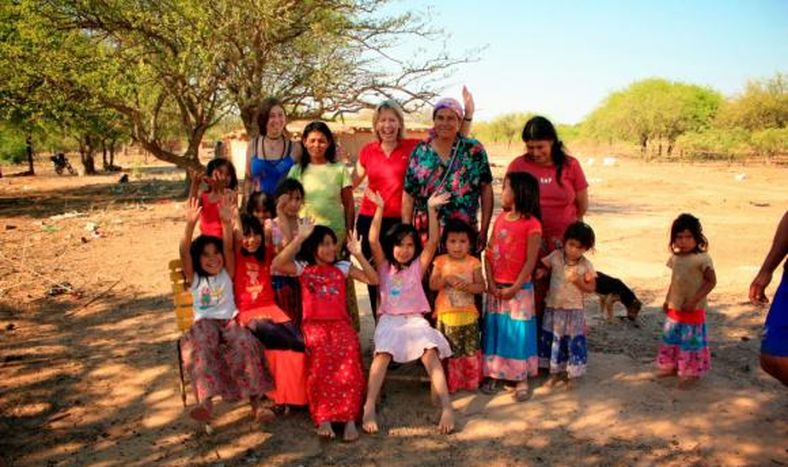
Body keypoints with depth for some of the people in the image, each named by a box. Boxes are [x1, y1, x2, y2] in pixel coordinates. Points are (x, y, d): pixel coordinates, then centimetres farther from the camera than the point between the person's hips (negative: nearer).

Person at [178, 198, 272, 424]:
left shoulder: (227, 274, 13)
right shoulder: (194, 279, 9)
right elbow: (184, 252, -8)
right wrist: (190, 224, -23)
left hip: (230, 321, 1)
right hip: (205, 323, 0)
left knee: (245, 344, -32)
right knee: (200, 345, -36)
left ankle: (255, 401, -32)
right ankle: (206, 401, -48)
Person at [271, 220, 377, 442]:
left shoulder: (342, 267, 15)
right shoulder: (303, 268, 9)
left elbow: (373, 279, 8)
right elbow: (277, 264, -12)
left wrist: (358, 254, 0)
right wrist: (299, 238, -15)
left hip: (340, 323, 1)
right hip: (314, 324, -1)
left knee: (348, 353, -33)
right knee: (321, 356, -36)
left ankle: (350, 418, -34)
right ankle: (323, 418, -33)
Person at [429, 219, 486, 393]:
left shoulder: (473, 263, -2)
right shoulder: (441, 262, -2)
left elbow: (481, 286, -4)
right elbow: (432, 285, -6)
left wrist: (469, 286, -23)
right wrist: (446, 279, -22)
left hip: (467, 314, 0)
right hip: (446, 314, 0)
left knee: (470, 350, 7)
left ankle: (471, 381, 23)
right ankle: (448, 383, 21)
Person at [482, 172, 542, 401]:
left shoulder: (531, 224, -13)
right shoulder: (501, 219, 7)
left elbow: (530, 262, -15)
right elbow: (489, 253, 4)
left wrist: (513, 288, -15)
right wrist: (491, 284, -6)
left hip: (518, 289, -6)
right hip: (496, 289, 6)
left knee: (518, 332, 2)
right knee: (494, 329, 11)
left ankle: (521, 380, 13)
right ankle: (494, 374, 23)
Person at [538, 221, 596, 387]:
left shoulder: (586, 266, -8)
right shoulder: (555, 257, -6)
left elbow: (591, 288, -4)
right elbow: (542, 265, 8)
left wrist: (579, 281, -21)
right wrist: (541, 271, -14)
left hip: (574, 310, -2)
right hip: (553, 307, 2)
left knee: (574, 342, 3)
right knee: (552, 340, 11)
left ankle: (572, 375, 19)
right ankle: (554, 372, 26)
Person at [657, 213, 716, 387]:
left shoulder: (702, 258, -16)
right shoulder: (675, 257, 4)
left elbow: (711, 281, -15)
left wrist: (694, 300, -21)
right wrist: (667, 300, 12)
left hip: (693, 310, -7)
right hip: (675, 308, 7)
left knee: (691, 340, 3)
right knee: (671, 338, 17)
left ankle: (692, 372, 16)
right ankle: (672, 366, 33)